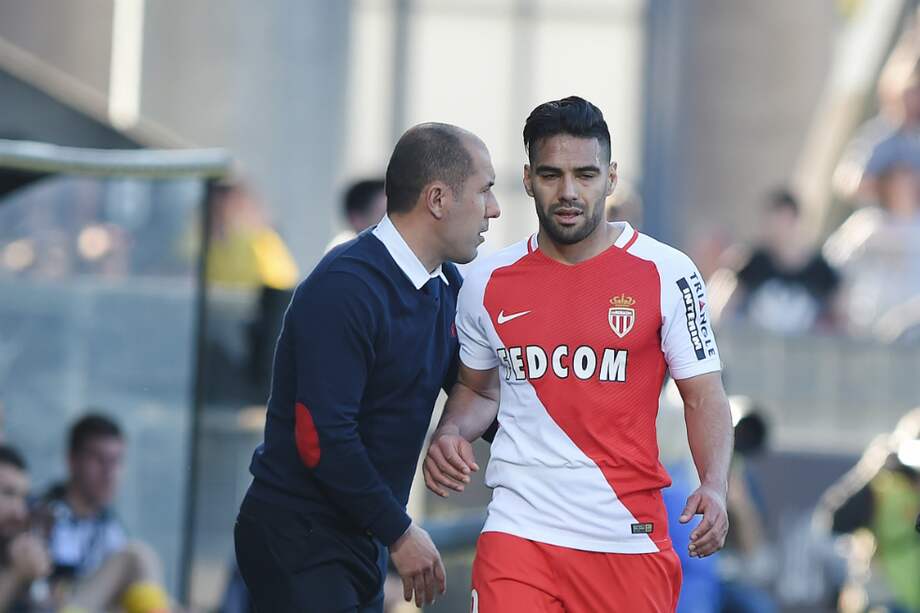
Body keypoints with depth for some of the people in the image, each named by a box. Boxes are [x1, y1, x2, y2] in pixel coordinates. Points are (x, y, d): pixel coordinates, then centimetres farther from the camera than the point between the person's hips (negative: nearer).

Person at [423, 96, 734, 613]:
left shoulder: (666, 274, -2)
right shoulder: (489, 283, 6)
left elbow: (704, 398, 1)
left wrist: (714, 488, -16)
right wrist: (453, 433, 0)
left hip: (629, 539, -1)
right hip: (520, 528, 1)